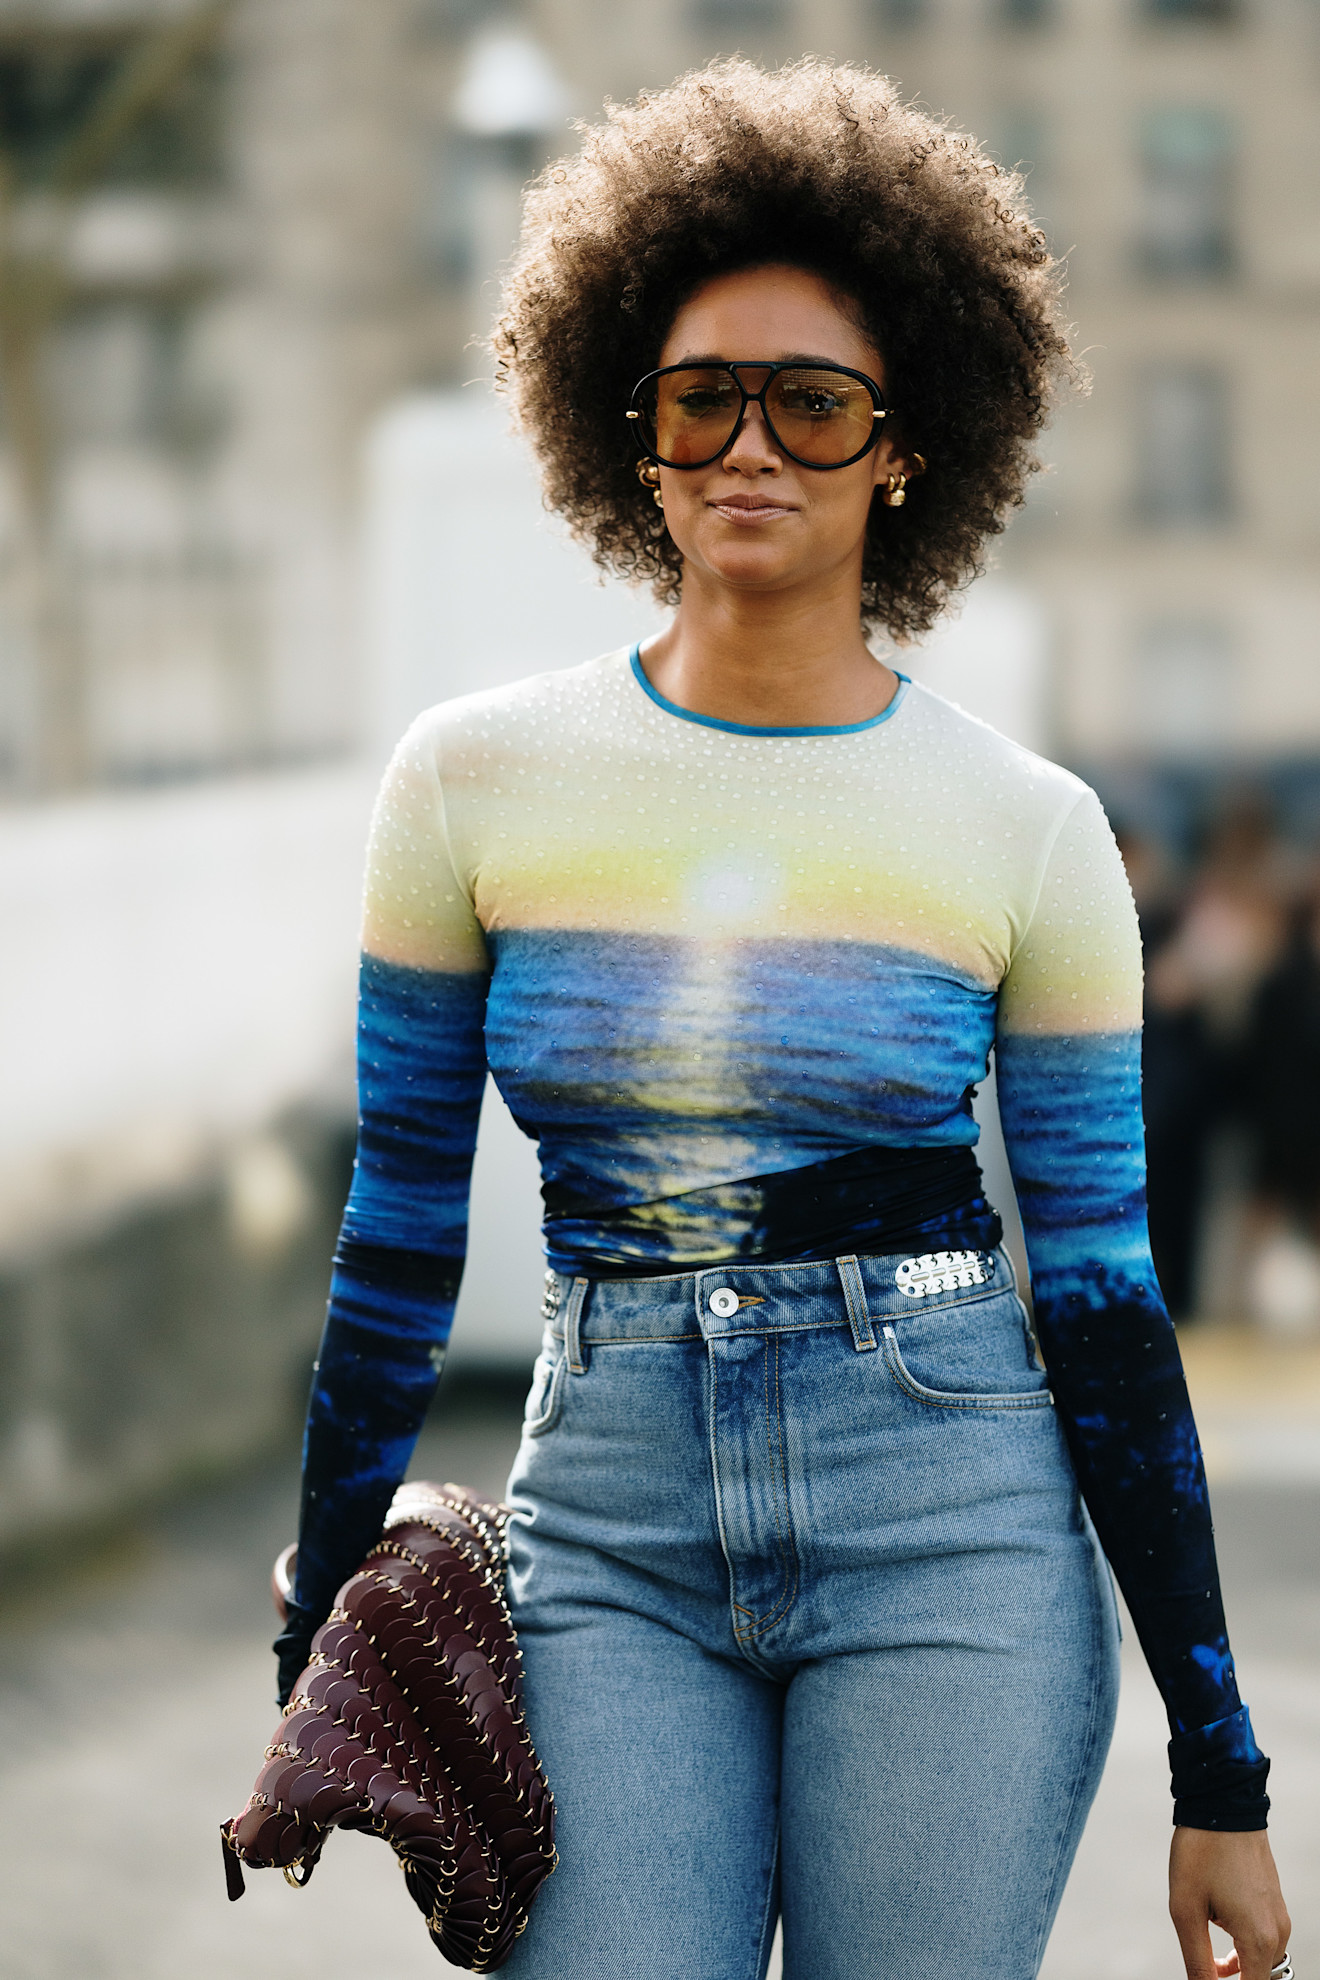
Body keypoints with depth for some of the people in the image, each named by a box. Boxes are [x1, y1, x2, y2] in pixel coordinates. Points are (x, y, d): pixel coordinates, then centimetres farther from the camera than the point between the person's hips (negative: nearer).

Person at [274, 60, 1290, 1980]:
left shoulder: (1027, 831, -1)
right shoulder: (481, 778, 2)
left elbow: (1101, 1287, 2)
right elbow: (402, 1225, 8)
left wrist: (1220, 1769, 2)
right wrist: (321, 1650, 10)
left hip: (950, 1532, -1)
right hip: (611, 1535, 1)